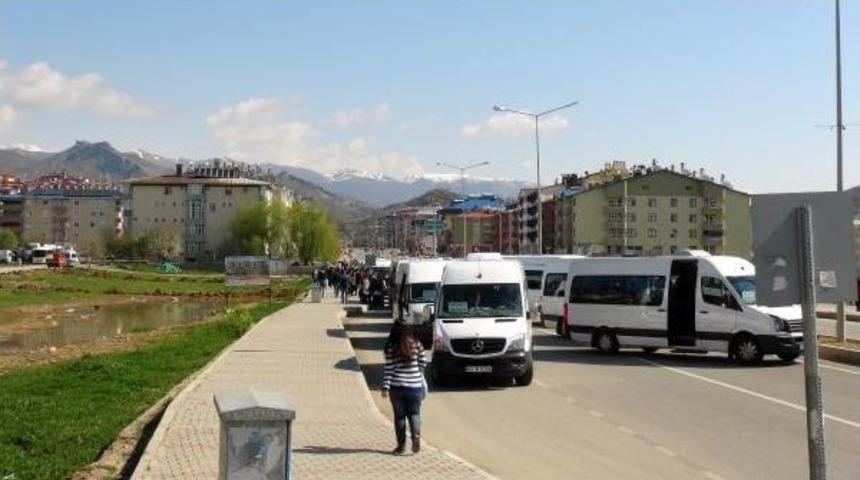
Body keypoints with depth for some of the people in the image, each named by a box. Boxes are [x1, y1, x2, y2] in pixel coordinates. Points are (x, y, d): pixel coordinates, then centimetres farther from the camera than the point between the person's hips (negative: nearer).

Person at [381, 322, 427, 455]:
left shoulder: (391, 347, -5)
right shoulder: (416, 344, 1)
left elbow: (388, 368, -9)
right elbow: (424, 362, 6)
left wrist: (385, 387, -7)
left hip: (397, 386, -1)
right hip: (415, 385, 2)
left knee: (399, 416, 9)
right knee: (414, 414, 14)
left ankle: (401, 445, 11)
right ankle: (416, 436, -10)